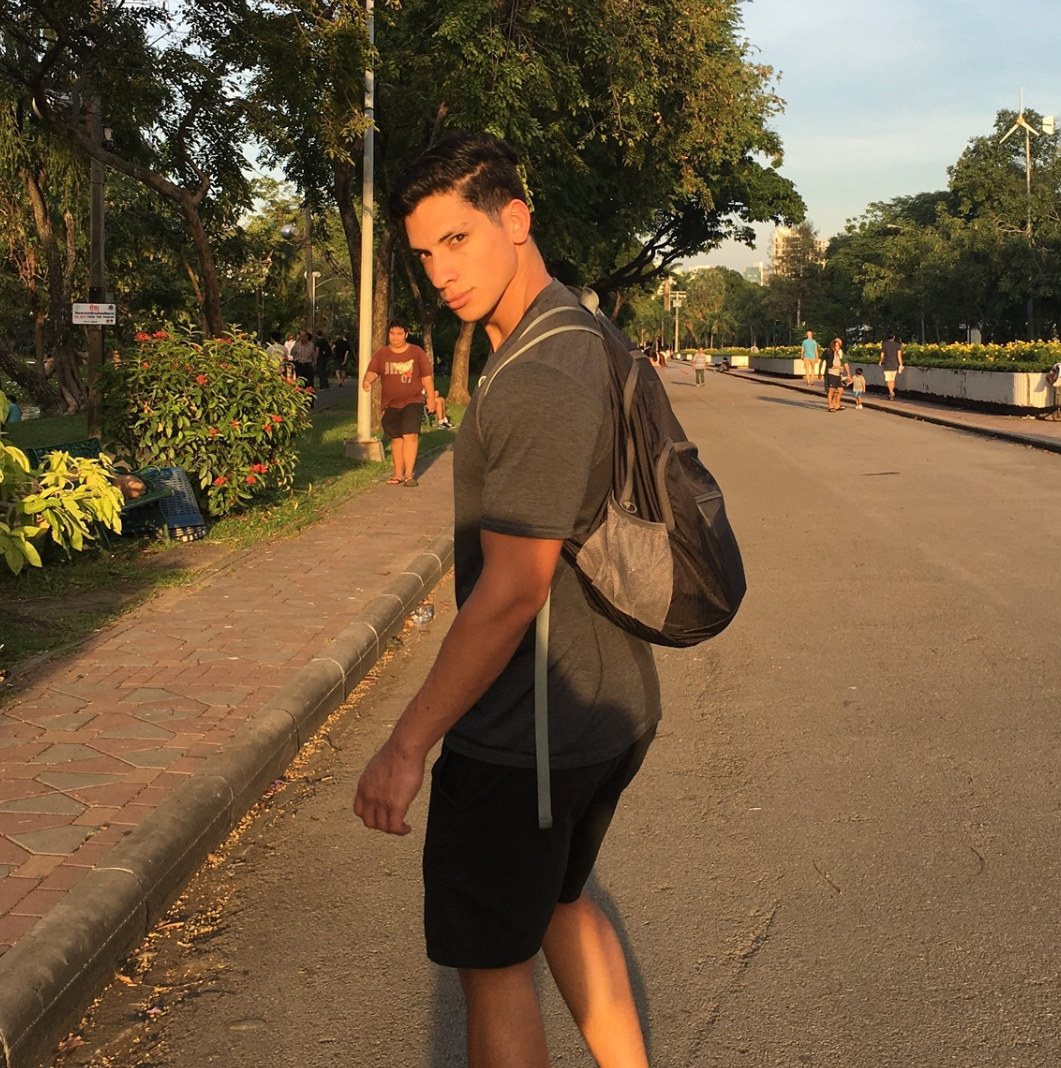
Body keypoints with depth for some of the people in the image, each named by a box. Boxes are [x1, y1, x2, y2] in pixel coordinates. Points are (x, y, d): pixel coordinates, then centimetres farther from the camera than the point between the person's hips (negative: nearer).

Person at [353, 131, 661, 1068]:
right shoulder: (588, 342, 8)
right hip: (613, 709, 10)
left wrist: (407, 745, -19)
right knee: (559, 901, 27)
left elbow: (510, 592, -25)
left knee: (494, 962, 6)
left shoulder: (539, 382, -24)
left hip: (526, 730, -10)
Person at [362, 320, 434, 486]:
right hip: (390, 404, 2)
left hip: (412, 402, -2)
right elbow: (372, 371, -11)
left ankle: (409, 474, -14)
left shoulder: (417, 352, 0)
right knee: (396, 439, 9)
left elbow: (427, 377, 4)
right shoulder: (381, 354, 3)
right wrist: (367, 380, -34)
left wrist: (431, 399, 2)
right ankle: (398, 474, 19)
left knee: (410, 435, -16)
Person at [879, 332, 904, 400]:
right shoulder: (898, 345, 0)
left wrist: (880, 362, 23)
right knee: (892, 380, 16)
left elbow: (882, 355, 3)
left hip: (887, 365, -3)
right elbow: (899, 355, -9)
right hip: (895, 365, 3)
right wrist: (901, 365, -11)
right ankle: (891, 394, 21)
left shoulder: (884, 345, -3)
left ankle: (891, 392, -28)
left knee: (888, 380, -6)